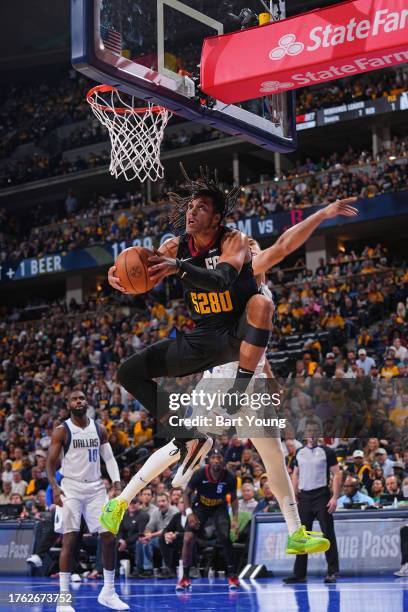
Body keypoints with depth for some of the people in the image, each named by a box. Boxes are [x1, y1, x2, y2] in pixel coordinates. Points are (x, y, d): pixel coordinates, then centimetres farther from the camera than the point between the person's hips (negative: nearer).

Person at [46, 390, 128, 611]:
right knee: (69, 540, -9)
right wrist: (54, 487, -21)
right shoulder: (61, 431, -3)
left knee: (109, 538, 0)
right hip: (71, 487, -4)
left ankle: (108, 592, 13)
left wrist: (116, 481, -7)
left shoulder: (99, 430, 9)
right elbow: (50, 462, -5)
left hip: (96, 487, 4)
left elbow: (109, 458, 9)